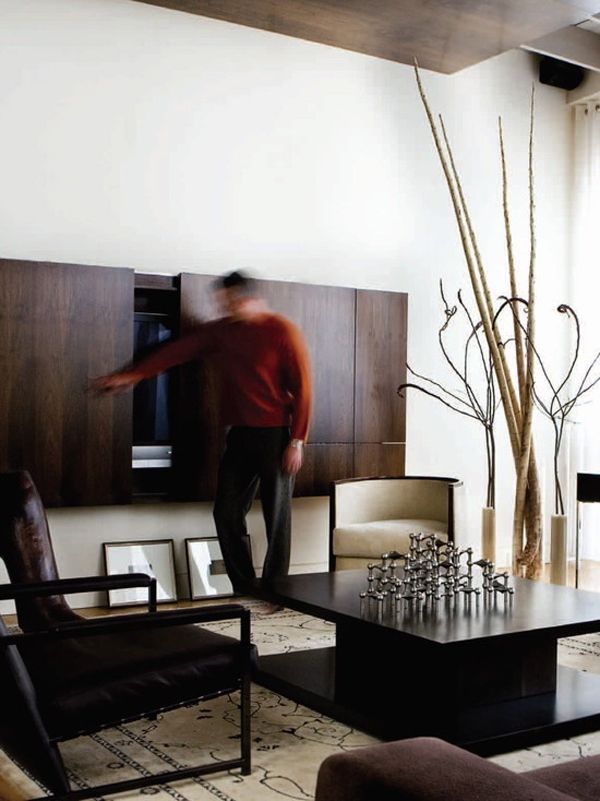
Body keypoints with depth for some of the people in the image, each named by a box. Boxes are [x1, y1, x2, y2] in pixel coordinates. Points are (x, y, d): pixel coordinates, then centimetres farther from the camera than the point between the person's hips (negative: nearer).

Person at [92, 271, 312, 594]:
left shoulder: (282, 331, -9)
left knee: (277, 517, 1)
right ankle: (244, 589, 15)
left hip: (276, 436, -6)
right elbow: (178, 350, 7)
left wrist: (297, 441, -13)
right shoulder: (222, 330, 8)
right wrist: (133, 374, 0)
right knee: (227, 513, 4)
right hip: (239, 435, 6)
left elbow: (302, 388, -11)